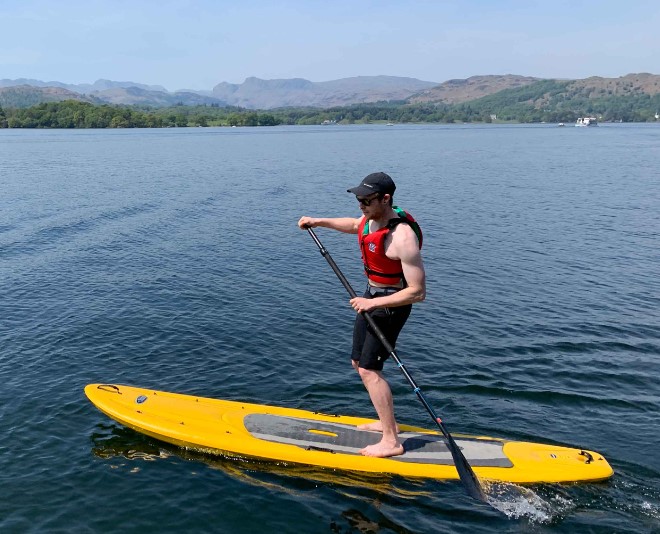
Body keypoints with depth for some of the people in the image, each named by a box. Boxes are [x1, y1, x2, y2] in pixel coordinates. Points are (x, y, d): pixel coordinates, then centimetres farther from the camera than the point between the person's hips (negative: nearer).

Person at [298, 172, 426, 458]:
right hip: (372, 296, 9)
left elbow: (418, 291, -28)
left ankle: (391, 442, 0)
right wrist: (319, 221, 17)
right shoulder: (372, 218, -3)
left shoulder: (402, 238, -29)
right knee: (359, 362, 16)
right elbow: (354, 224, 24)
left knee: (368, 369, -9)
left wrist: (374, 303, -28)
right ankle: (388, 422, 29)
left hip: (391, 304, -9)